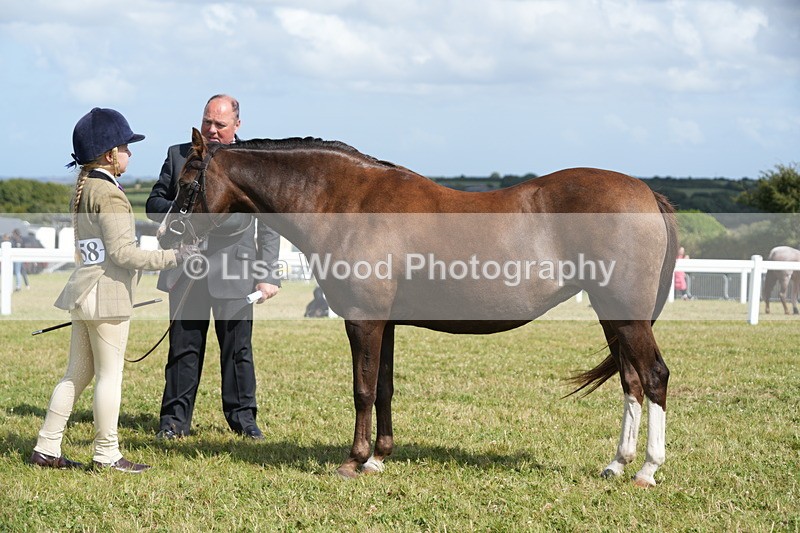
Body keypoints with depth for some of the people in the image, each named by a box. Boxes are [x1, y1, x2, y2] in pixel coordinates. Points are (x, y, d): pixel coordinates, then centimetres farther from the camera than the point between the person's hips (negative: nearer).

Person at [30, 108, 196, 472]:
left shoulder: (83, 189, 14)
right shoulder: (110, 195, -15)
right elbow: (122, 252, -20)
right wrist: (171, 258, -18)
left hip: (84, 290, 9)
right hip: (108, 294, -9)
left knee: (77, 373, 14)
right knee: (110, 375, -2)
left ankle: (46, 448, 14)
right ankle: (107, 455, 3)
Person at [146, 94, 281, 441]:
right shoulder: (178, 155, 9)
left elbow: (268, 226, 4)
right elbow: (154, 203, 13)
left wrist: (268, 274, -3)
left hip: (234, 270, -1)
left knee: (238, 349, 5)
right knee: (183, 347, 5)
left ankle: (242, 416, 17)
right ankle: (175, 419, 13)